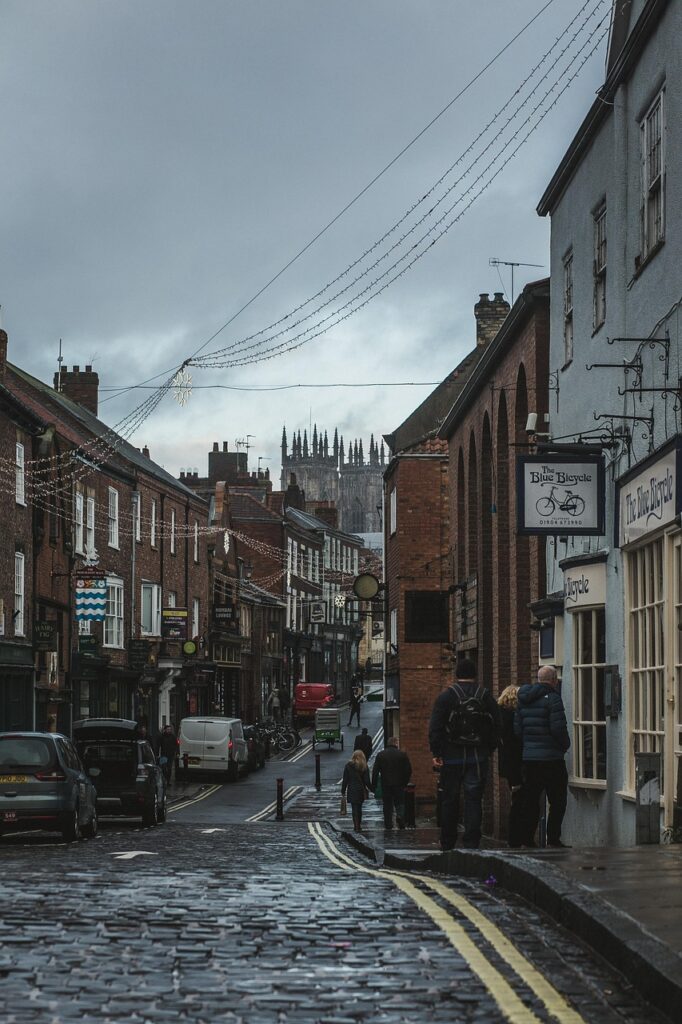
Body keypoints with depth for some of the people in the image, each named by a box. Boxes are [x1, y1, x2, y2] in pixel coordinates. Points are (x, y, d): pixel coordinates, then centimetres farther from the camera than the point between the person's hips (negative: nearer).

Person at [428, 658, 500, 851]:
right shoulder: (486, 696, 4)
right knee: (474, 799, 1)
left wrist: (436, 753, -5)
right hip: (478, 758, 1)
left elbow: (435, 728, -7)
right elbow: (496, 727, 6)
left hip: (452, 757, -1)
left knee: (449, 800, 9)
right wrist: (489, 750, 14)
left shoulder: (445, 696, -2)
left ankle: (447, 843, 16)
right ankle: (471, 842, -7)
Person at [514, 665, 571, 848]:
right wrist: (565, 744, 1)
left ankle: (527, 840, 9)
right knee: (557, 801, 1)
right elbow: (558, 728, -17)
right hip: (551, 758, -7)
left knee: (530, 799, 11)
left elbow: (517, 728, 11)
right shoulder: (552, 698, -11)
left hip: (528, 757, 7)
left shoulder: (524, 700, 11)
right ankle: (553, 839, -3)